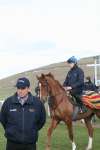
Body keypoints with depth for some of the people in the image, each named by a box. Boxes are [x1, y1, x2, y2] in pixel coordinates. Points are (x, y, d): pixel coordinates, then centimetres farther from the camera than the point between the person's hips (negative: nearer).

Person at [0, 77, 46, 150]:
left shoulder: (37, 103, -5)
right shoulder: (8, 102, -5)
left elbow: (42, 120, 10)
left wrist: (33, 130, 9)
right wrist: (9, 130, 10)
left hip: (30, 144, 0)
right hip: (12, 143, 0)